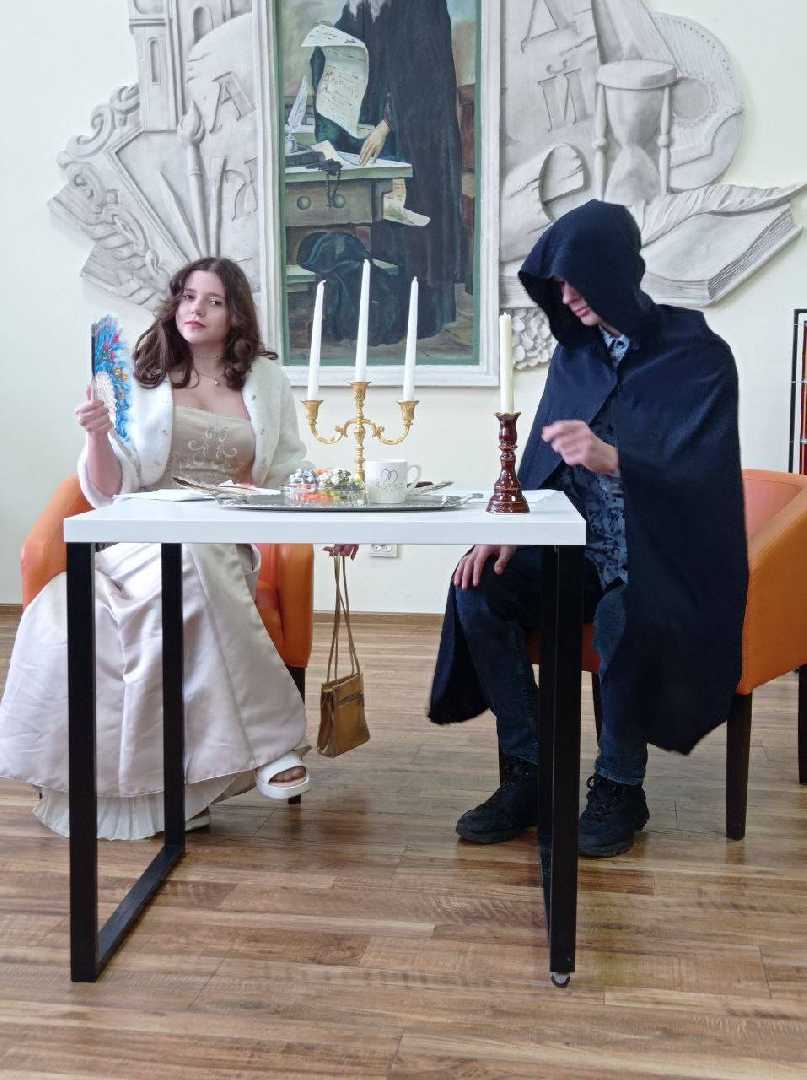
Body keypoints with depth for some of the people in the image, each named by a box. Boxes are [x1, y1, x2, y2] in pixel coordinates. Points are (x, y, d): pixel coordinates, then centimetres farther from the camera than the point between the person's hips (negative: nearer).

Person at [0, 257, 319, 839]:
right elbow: (110, 492, 3)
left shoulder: (267, 379, 13)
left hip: (229, 545, 1)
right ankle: (269, 738, -28)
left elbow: (290, 474, 15)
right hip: (145, 544, 0)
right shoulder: (142, 380, 8)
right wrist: (98, 436, -16)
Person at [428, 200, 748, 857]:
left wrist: (612, 459, -40)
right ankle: (530, 776, -9)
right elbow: (539, 461, 8)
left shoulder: (699, 356, -9)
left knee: (623, 618, -35)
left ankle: (619, 786, -10)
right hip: (584, 554, 6)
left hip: (670, 564, -5)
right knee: (480, 587, -17)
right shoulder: (576, 351, 7)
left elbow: (701, 475, -21)